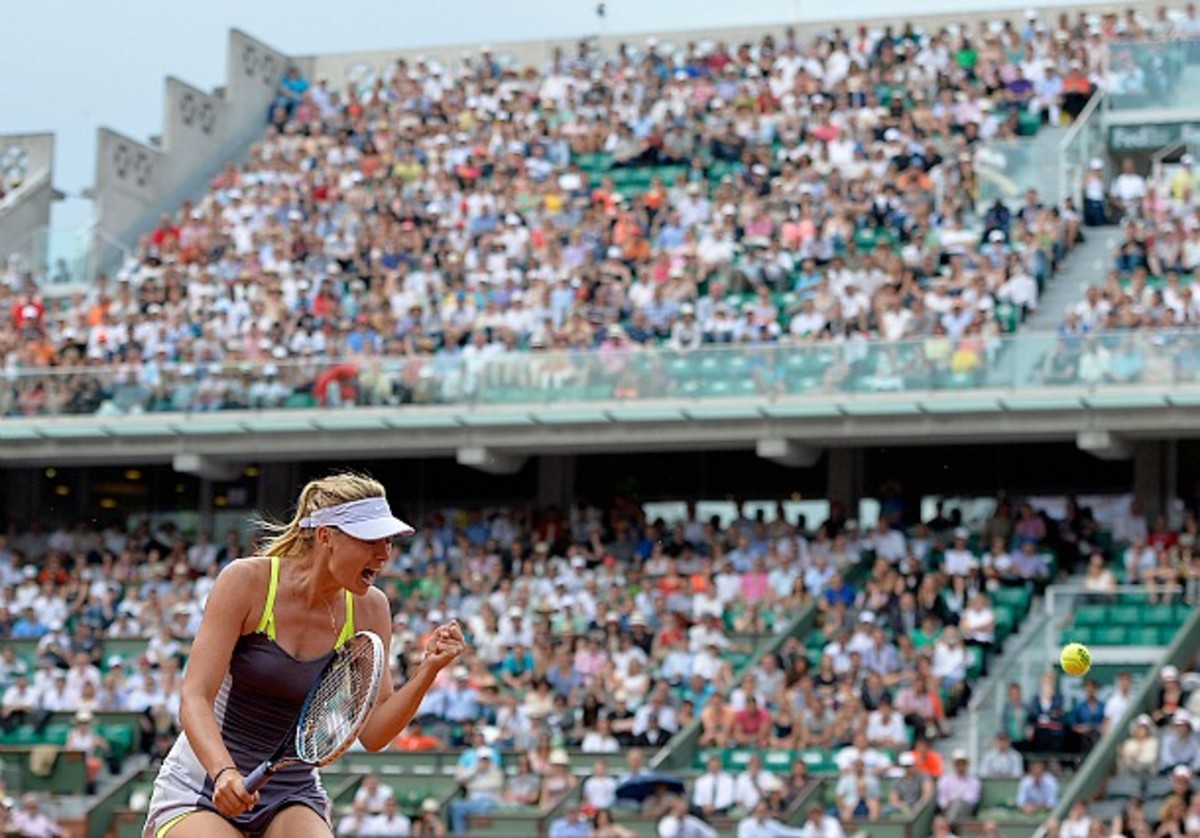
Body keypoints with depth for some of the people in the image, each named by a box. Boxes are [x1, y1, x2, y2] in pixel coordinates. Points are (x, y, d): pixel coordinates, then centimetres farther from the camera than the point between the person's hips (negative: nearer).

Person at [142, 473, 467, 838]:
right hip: (201, 789, -3)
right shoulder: (246, 581, -15)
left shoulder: (368, 609, -3)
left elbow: (372, 734, -4)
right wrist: (224, 773, -35)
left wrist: (427, 670, -19)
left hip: (292, 794, 4)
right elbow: (195, 698, -19)